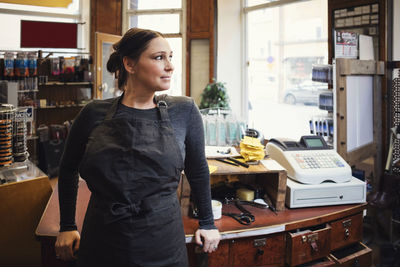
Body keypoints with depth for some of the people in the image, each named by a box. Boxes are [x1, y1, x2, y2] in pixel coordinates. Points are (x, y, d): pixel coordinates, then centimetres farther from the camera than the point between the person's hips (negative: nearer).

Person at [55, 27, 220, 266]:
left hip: (164, 247, 0)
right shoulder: (94, 114, -4)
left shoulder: (184, 112, -5)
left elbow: (198, 171, 8)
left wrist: (207, 223, 14)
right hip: (102, 246, 0)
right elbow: (68, 169, 11)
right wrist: (67, 227, 13)